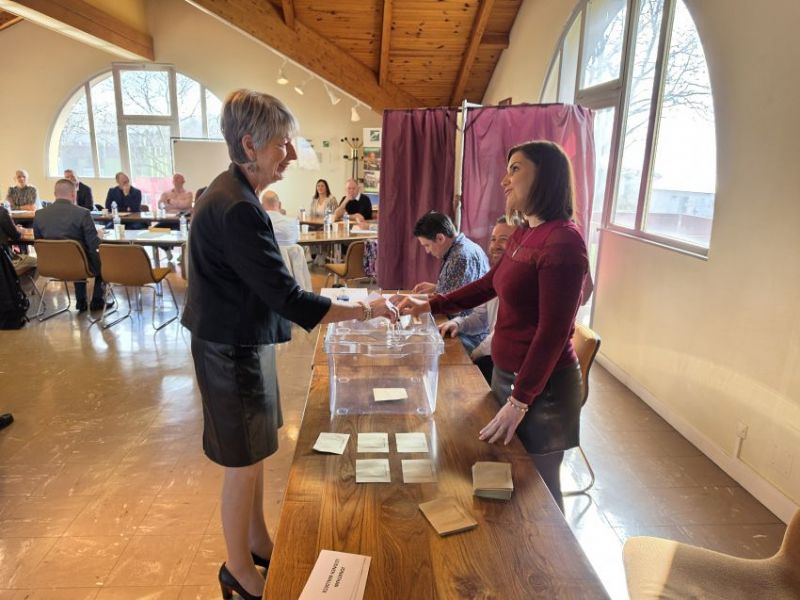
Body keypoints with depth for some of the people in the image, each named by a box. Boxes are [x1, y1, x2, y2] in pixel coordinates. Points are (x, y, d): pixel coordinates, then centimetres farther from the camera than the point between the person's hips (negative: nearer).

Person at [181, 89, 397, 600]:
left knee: (254, 454, 21)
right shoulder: (238, 210, -25)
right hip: (234, 352, -9)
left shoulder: (230, 193, 7)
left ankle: (258, 544, 41)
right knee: (245, 463, 8)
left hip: (240, 342, 10)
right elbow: (288, 298, -26)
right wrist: (364, 310, -19)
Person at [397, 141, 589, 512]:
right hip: (506, 372, 8)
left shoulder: (562, 242, -21)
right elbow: (488, 285, 18)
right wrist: (430, 305, 16)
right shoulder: (523, 235, 6)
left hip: (541, 387, -8)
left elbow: (553, 332, -22)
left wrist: (520, 401, -20)